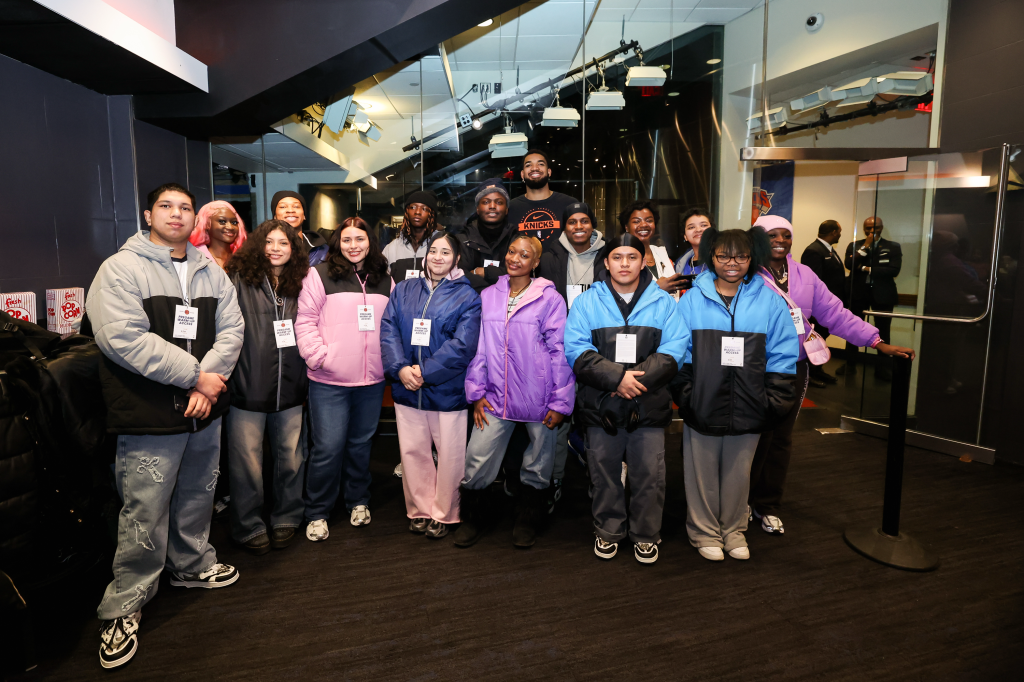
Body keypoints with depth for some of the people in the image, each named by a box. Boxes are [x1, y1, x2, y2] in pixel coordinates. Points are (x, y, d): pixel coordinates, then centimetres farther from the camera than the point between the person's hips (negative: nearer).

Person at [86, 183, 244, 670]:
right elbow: (122, 338, -18)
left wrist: (207, 381, -12)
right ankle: (123, 608, 19)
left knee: (197, 498, 20)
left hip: (204, 411, 6)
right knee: (145, 515, 1)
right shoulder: (121, 268, -7)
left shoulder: (212, 273, 11)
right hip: (149, 418, -5)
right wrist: (195, 375, -18)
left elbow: (231, 329, 4)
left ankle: (192, 566, 42)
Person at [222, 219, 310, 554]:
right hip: (248, 388, -3)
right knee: (247, 463, 5)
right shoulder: (240, 279, -3)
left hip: (290, 388, 4)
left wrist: (306, 378, 12)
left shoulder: (298, 284, 10)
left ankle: (286, 518, 31)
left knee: (290, 458, 11)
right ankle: (249, 527, 24)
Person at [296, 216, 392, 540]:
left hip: (372, 380, 4)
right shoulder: (320, 275, -2)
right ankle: (317, 513, 17)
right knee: (328, 447, -1)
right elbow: (305, 321, -5)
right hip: (329, 381, -4)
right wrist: (319, 356, -13)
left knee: (361, 444, 16)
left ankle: (358, 501, 33)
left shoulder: (385, 281, 12)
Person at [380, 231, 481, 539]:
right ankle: (420, 510, 30)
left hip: (447, 390, -3)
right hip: (406, 388, 3)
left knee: (449, 455, 7)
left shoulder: (467, 297, -2)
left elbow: (463, 345, -13)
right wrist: (401, 369, -15)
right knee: (412, 452, 12)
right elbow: (388, 330, 0)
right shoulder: (403, 290, 10)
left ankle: (443, 514, 26)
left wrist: (424, 371, -17)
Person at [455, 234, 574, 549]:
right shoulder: (488, 296, 7)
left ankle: (527, 522, 36)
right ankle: (474, 520, 27)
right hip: (496, 397, 3)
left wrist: (560, 402, -7)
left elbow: (559, 351, -5)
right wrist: (477, 392, 5)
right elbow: (478, 346, 9)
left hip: (539, 400, -2)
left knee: (537, 466, 12)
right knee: (476, 462, 1)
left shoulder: (549, 298, -4)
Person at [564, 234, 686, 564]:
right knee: (604, 472, 11)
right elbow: (576, 350, -8)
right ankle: (608, 530, 31)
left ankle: (645, 534, 27)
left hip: (649, 404, 0)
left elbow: (673, 351, -4)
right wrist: (617, 376, -19)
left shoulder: (664, 303, 6)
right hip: (600, 404, 0)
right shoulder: (587, 302, 4)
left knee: (649, 473, 6)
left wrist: (638, 379, -18)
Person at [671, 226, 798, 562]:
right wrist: (685, 394, -8)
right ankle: (704, 532, 29)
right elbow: (678, 352, -2)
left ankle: (733, 530, 36)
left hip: (748, 407, 1)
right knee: (703, 470, 10)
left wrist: (772, 401, -4)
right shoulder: (692, 299, -2)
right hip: (702, 405, -1)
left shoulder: (770, 301, 1)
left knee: (738, 471, 16)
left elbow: (782, 355, 1)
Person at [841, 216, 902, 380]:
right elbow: (849, 265, -10)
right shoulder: (854, 245, 6)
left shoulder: (893, 247, 3)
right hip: (858, 293, 1)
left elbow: (894, 270, -10)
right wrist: (865, 246, -13)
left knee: (883, 332, 4)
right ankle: (850, 364, 14)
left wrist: (866, 269, -10)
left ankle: (881, 367, 14)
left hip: (882, 294, -1)